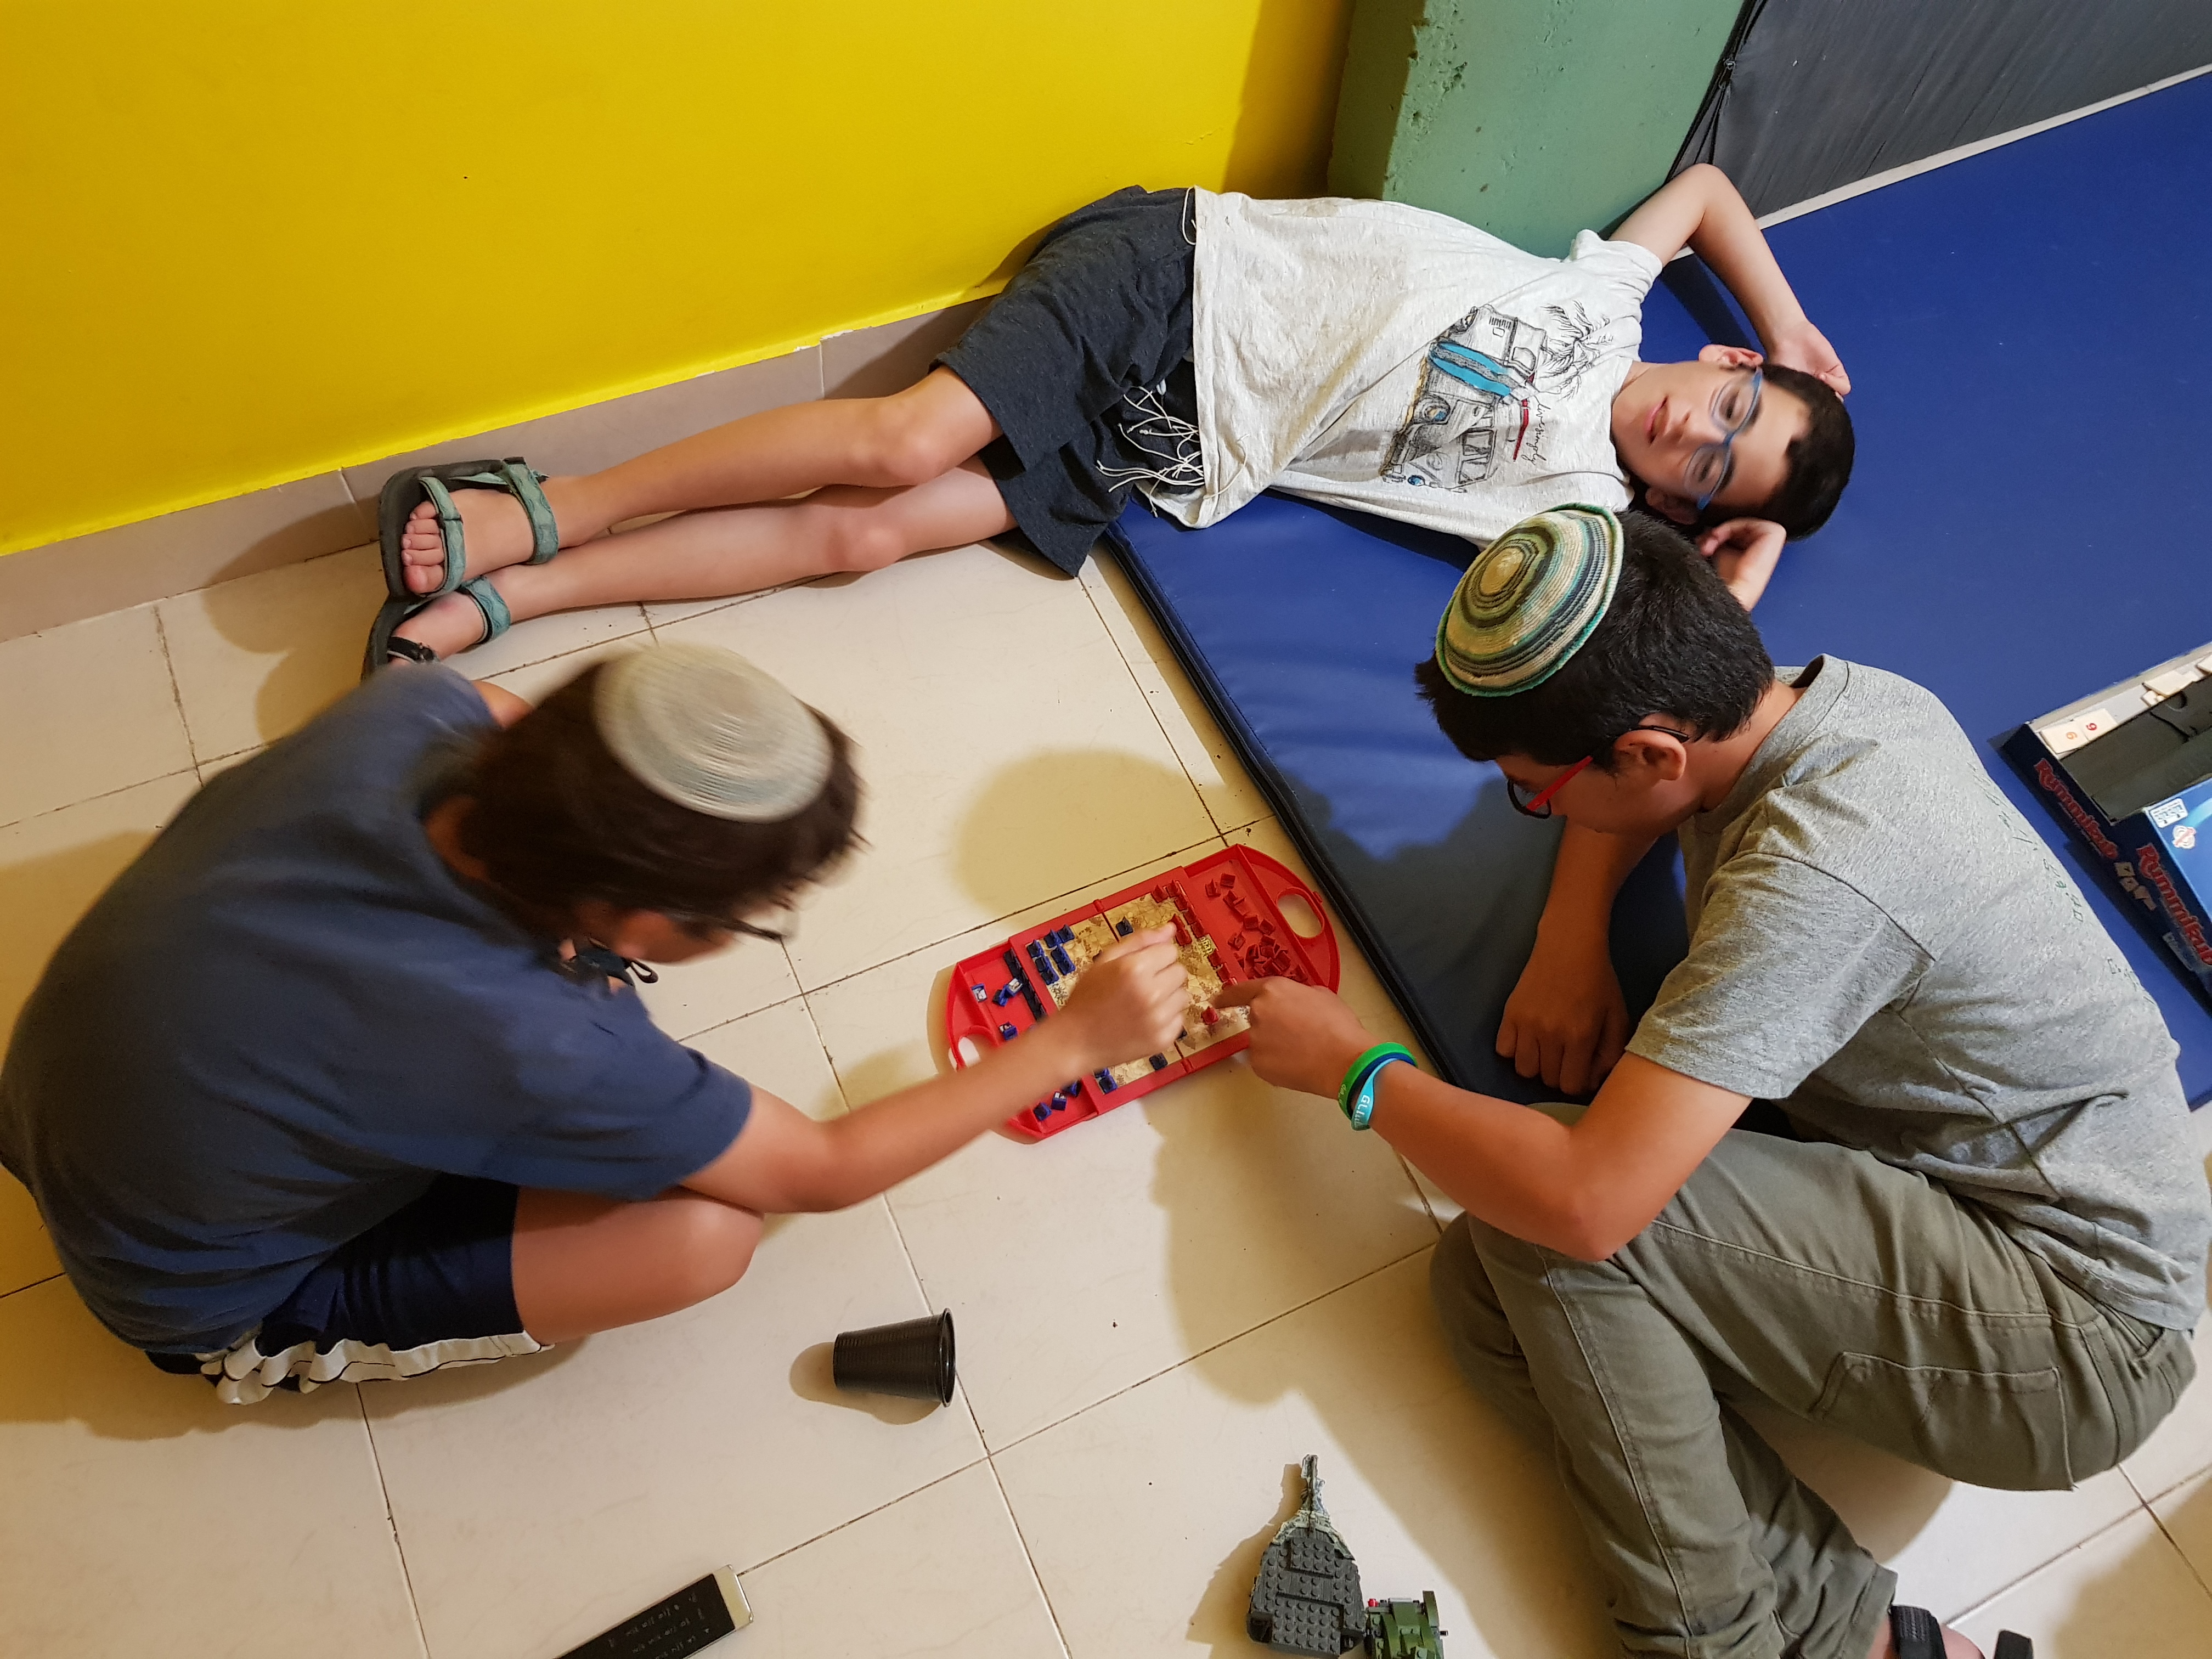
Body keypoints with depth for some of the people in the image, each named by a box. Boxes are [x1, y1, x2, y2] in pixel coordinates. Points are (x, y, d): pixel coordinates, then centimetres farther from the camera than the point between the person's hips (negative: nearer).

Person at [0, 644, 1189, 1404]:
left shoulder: (414, 706, -27)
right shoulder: (537, 1052, -40)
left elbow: (506, 713, 3)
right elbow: (825, 1172, -23)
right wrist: (1071, 1043, -17)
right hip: (206, 1293, -5)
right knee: (707, 1229, -21)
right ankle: (307, 1349, 4)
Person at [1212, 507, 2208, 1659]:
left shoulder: (1816, 878, -32)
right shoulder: (1825, 695, -4)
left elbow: (1586, 1199, -35)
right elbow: (1635, 799, 19)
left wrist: (1358, 1072, -18)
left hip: (2082, 1347, -8)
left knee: (1550, 1224, -24)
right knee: (1482, 1286, -9)